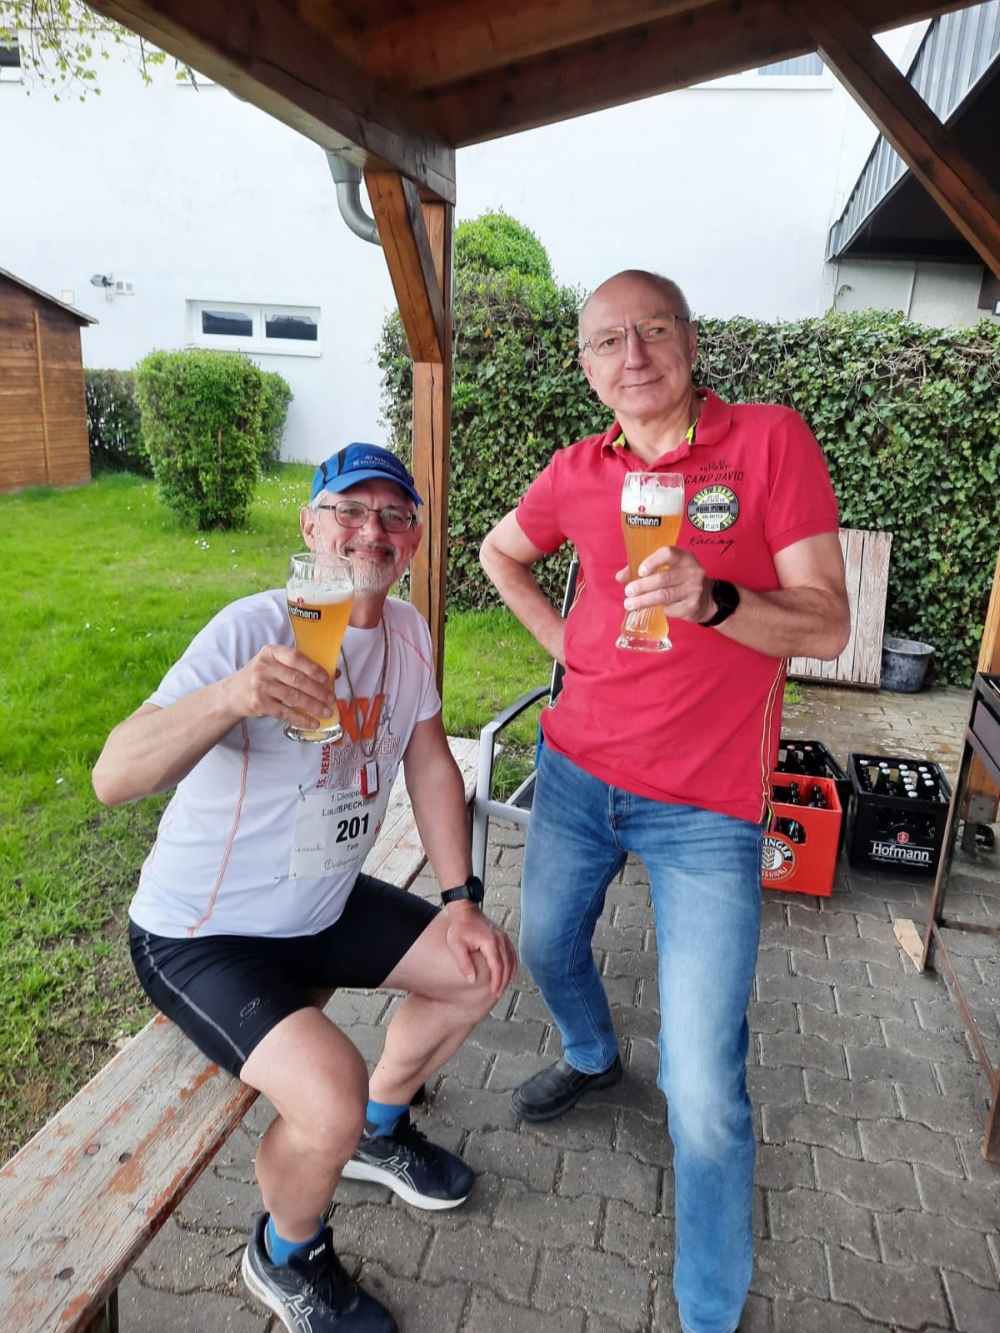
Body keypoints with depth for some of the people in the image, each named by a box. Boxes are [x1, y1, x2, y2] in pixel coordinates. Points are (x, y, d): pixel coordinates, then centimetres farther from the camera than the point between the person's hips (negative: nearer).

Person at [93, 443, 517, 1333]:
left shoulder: (407, 631, -3)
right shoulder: (253, 631, -25)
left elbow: (430, 764, 4)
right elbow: (115, 778, -33)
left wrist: (462, 902, 0)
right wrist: (230, 696, -51)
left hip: (326, 906, 7)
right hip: (202, 935, -7)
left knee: (482, 967, 9)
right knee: (332, 1095, -25)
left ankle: (377, 1131, 34)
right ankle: (285, 1257, 12)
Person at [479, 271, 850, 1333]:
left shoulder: (771, 441, -9)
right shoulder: (578, 471, 2)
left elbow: (827, 626, -13)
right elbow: (501, 550, 22)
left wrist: (711, 598, -31)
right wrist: (561, 641, 8)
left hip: (705, 810, -4)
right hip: (577, 773, 5)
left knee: (705, 1095, -4)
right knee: (544, 948, 27)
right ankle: (593, 1056, 62)